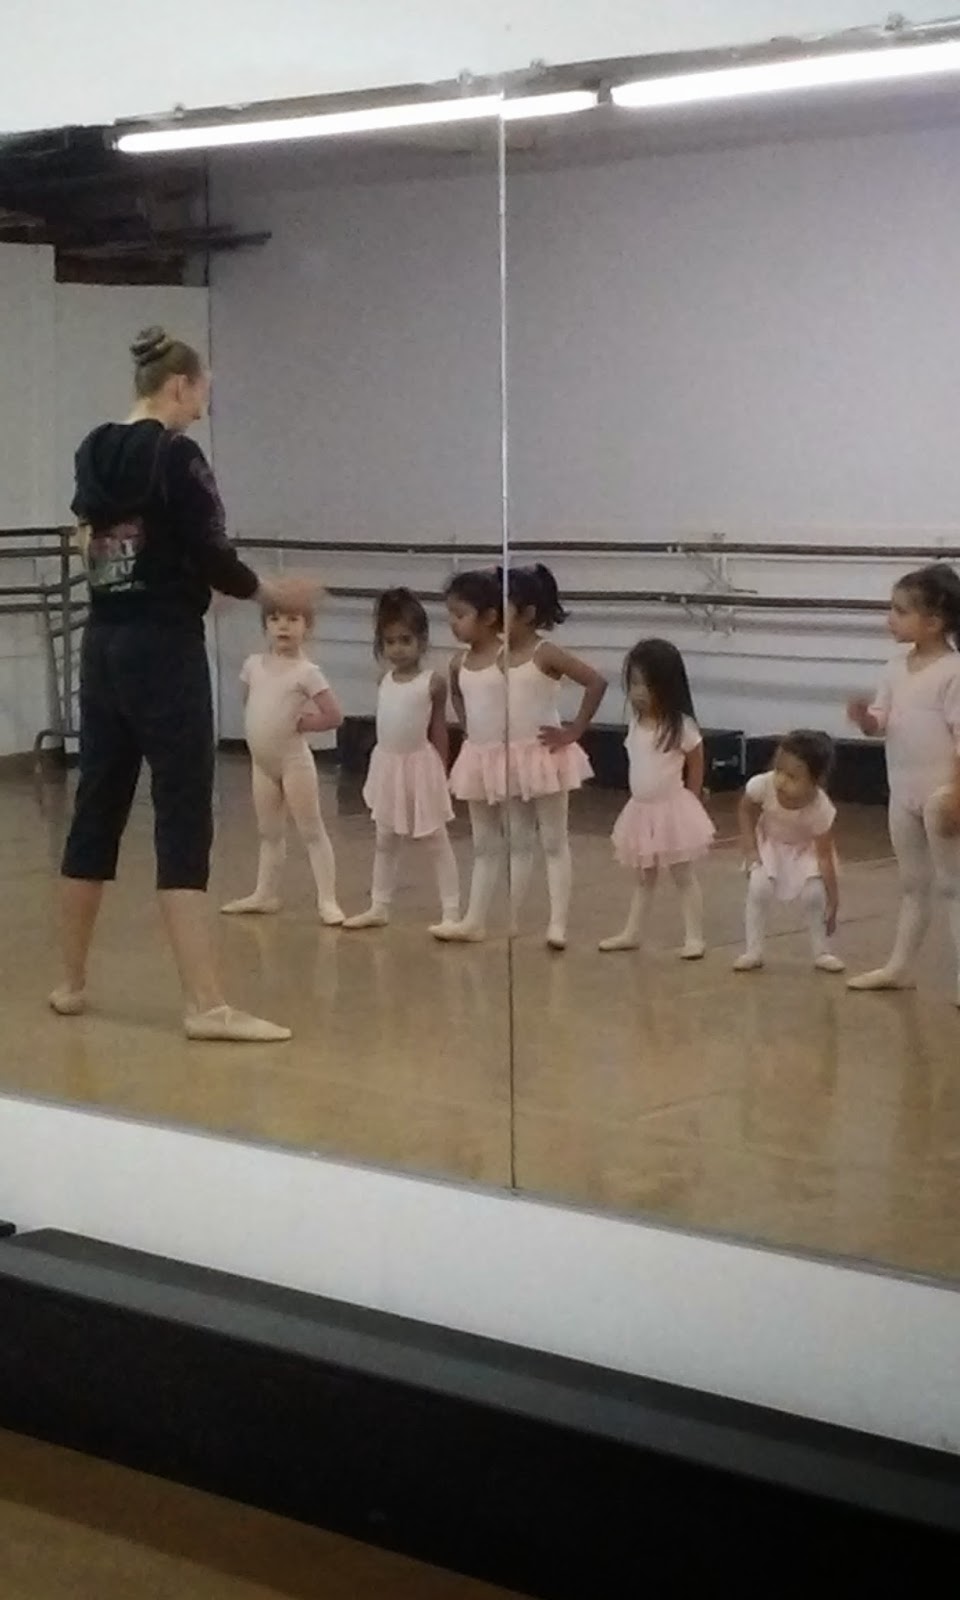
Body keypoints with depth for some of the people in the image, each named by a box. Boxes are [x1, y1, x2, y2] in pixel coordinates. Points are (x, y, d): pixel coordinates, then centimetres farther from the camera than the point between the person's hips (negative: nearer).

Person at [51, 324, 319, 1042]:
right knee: (184, 818, -9)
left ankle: (73, 983, 23)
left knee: (97, 806, 14)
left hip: (104, 646, 8)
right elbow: (209, 556, -15)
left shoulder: (95, 452, 11)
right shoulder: (175, 455, -13)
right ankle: (206, 1005, -11)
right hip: (163, 649, -8)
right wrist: (273, 592, 1)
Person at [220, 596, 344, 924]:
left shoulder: (306, 671, -15)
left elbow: (334, 716, -17)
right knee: (269, 833, 16)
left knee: (311, 832, -2)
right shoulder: (253, 664, 2)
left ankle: (327, 900, -1)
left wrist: (300, 724, -10)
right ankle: (265, 894, 24)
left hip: (294, 762, -6)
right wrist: (265, 727, 6)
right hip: (261, 762, 6)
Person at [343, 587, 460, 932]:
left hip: (421, 766, -6)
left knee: (437, 841, 0)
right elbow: (389, 723, 12)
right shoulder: (384, 680, 5)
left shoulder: (433, 683, -11)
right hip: (387, 765, 6)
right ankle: (379, 907, 24)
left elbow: (439, 732, -7)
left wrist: (442, 774, -6)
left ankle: (451, 911, 3)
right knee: (385, 841, 15)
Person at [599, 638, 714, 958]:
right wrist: (646, 797, 9)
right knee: (643, 878, 16)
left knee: (683, 876, 1)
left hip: (672, 811, -6)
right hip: (641, 811, 6)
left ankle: (694, 937, 6)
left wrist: (687, 803, 1)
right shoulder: (636, 723, 2)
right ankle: (632, 933, 24)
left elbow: (695, 768, -5)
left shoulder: (681, 726, -16)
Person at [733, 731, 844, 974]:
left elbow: (825, 855, -26)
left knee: (814, 894, -16)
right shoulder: (762, 785, -35)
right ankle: (753, 951, -3)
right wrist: (750, 852, -15)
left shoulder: (821, 809, -37)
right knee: (759, 887, -17)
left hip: (805, 849, -1)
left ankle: (822, 952, 6)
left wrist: (833, 900, -24)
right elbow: (746, 812, -11)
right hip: (769, 844, 1)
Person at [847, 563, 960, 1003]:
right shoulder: (897, 669, 6)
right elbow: (880, 725, 10)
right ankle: (899, 966, 25)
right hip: (902, 792, 7)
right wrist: (864, 716, -14)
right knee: (912, 883, 17)